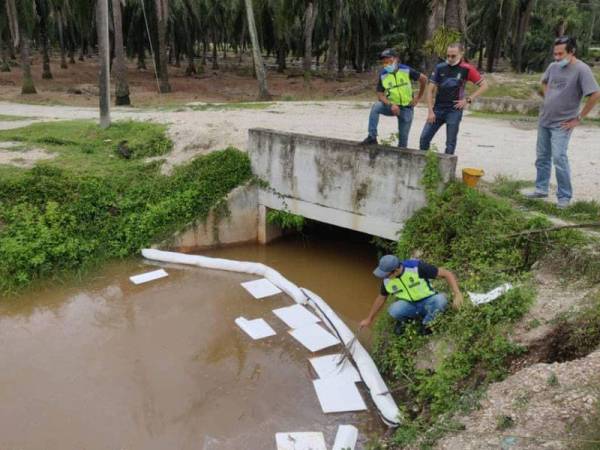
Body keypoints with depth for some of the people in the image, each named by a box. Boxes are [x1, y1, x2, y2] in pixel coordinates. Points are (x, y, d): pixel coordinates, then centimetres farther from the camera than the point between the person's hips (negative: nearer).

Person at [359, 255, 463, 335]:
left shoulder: (417, 267, -26)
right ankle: (404, 319, 6)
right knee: (394, 310, -32)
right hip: (409, 306, 2)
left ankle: (426, 324, -6)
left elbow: (447, 274, -23)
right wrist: (369, 319, 16)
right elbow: (381, 298, 8)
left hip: (428, 303, -2)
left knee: (441, 299, -36)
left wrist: (457, 294, -37)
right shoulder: (387, 280, -11)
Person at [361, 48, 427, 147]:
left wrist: (419, 97, 1)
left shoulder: (406, 70, -12)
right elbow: (380, 95, -8)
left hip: (406, 108, -1)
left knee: (403, 136, 2)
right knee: (376, 107, -28)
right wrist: (391, 105, -25)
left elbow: (423, 79, -2)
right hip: (392, 106, 1)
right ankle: (372, 137, -25)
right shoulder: (383, 75, -8)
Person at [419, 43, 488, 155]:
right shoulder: (440, 68, 1)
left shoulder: (467, 69, -5)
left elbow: (484, 85, 0)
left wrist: (468, 99, -8)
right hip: (438, 109, 3)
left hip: (454, 111, -3)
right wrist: (430, 111, -3)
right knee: (424, 138, -2)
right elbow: (430, 90, 3)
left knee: (450, 143, 2)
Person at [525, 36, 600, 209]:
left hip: (562, 124, -7)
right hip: (544, 120, 7)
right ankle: (541, 189, 27)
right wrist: (548, 100, 12)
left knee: (559, 159, -10)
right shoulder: (553, 66, 2)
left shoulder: (581, 69, -17)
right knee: (542, 157, 14)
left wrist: (579, 118, -16)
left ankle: (564, 196, 1)